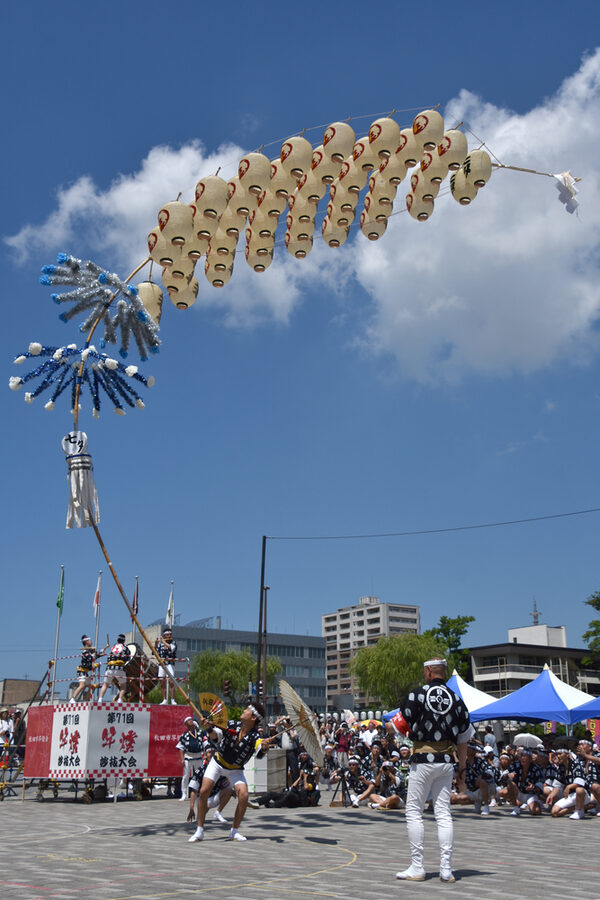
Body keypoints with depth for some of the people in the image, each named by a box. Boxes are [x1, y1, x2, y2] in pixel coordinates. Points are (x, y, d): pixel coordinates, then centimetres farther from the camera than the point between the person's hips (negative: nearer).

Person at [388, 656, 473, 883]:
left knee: (413, 812, 4)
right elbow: (463, 738, 9)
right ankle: (446, 869, 6)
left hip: (423, 759, -4)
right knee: (443, 813, 8)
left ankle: (417, 868, 4)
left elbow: (400, 726, -3)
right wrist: (462, 769, 17)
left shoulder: (418, 694, -7)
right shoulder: (455, 699, 6)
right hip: (446, 761, 4)